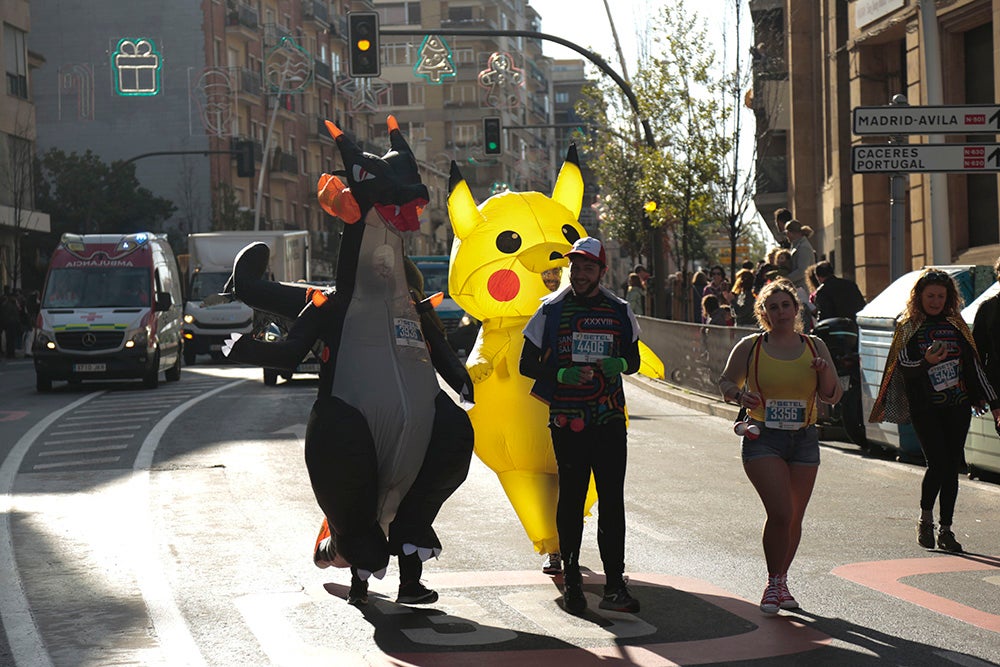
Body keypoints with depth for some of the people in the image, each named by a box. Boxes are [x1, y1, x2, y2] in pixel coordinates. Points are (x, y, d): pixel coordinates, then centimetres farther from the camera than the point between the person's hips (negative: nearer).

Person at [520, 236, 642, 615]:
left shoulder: (619, 311, 8)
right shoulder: (552, 310, 1)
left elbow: (633, 360, 17)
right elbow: (527, 364, 2)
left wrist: (617, 364, -7)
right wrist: (564, 374, -15)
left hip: (609, 418, 2)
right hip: (567, 420, -1)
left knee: (612, 500, -3)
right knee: (571, 498, 1)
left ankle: (615, 585, -2)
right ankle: (571, 580, 14)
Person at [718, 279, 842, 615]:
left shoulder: (815, 346, 7)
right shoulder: (750, 347, 1)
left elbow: (832, 397, 9)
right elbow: (725, 382, 10)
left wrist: (824, 373, -11)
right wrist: (738, 395, -12)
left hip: (804, 440, 3)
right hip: (763, 440, -3)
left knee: (794, 518, 7)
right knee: (780, 513, -16)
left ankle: (781, 582, 25)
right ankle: (773, 583, -1)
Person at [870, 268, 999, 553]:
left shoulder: (956, 326, 12)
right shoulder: (908, 328, 2)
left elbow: (973, 366, 15)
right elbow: (904, 367, -6)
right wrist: (926, 362, -26)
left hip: (957, 407, 3)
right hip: (925, 409, -3)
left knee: (952, 467, 1)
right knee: (939, 463, -13)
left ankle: (945, 529, 9)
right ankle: (925, 519, 9)